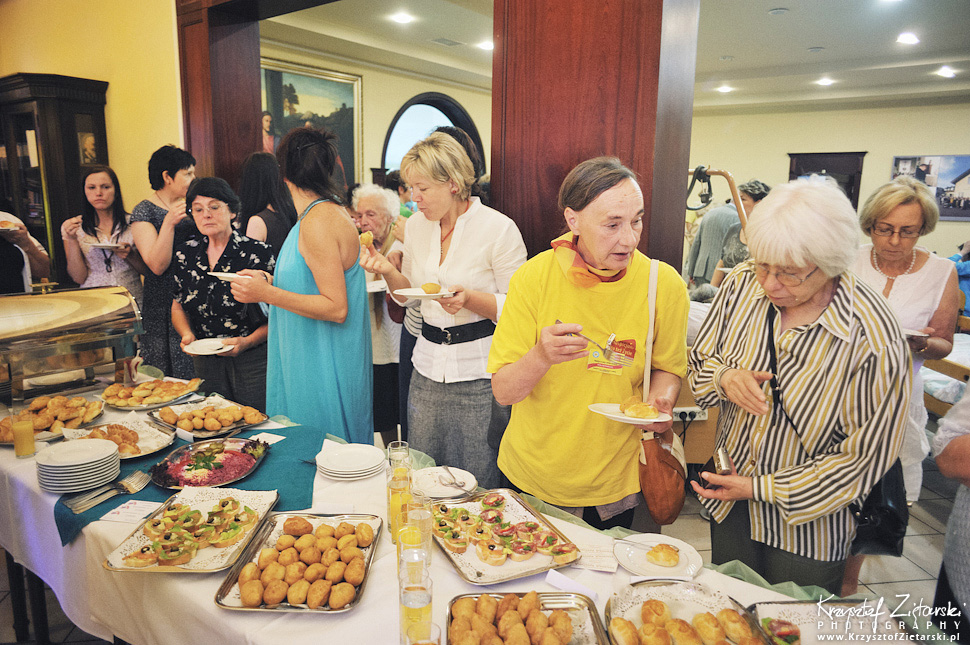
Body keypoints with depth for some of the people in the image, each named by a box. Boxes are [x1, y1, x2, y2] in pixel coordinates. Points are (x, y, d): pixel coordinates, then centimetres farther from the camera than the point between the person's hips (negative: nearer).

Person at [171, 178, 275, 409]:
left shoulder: (257, 252, -9)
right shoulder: (186, 254, 6)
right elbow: (178, 306, 17)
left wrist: (247, 341, -21)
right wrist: (187, 334, -2)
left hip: (252, 360, -4)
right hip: (204, 363, 4)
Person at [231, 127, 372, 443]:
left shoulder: (317, 223, -20)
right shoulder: (333, 212, 10)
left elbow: (336, 308, -23)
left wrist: (268, 294, -25)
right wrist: (271, 281, 18)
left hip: (322, 372, -10)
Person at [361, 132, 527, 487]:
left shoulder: (499, 228, -12)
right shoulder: (416, 224, 6)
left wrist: (471, 299, -24)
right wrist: (388, 270, -3)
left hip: (479, 373, -5)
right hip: (428, 365, 5)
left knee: (478, 485, 5)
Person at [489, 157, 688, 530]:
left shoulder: (664, 285, -14)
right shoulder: (534, 278, -17)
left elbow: (667, 366, 3)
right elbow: (503, 392, -16)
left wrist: (660, 399, -19)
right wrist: (541, 357, -36)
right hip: (530, 477, 0)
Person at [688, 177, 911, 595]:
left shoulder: (873, 340, -26)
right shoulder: (743, 282, -13)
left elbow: (864, 458, -18)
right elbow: (700, 361, 0)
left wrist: (761, 488, -17)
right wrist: (724, 377, -23)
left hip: (807, 526, -4)